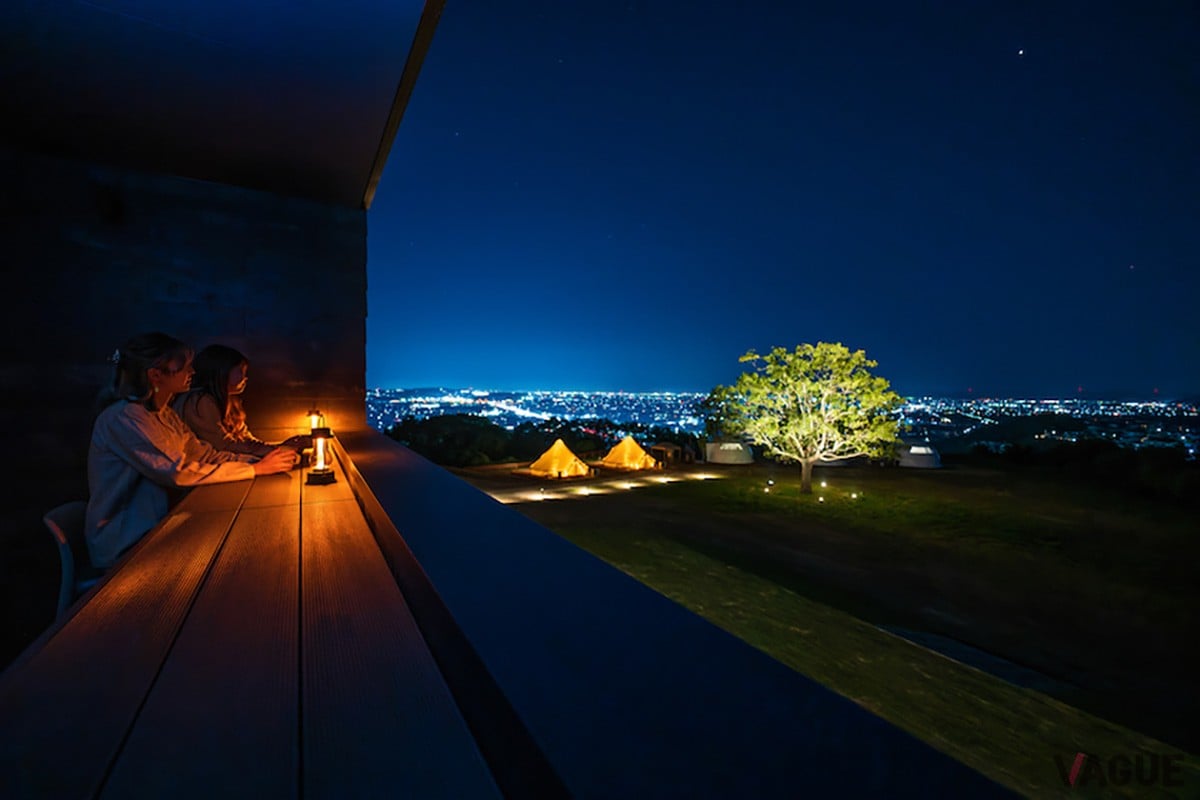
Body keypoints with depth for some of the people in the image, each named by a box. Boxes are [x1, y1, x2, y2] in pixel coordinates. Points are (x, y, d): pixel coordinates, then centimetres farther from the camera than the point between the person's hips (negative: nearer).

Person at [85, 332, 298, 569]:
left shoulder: (165, 414, 8)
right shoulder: (123, 418, -21)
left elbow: (206, 454, 3)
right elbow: (180, 472, -26)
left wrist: (262, 460, -12)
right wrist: (256, 469, -23)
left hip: (154, 526, 7)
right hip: (121, 544, -7)